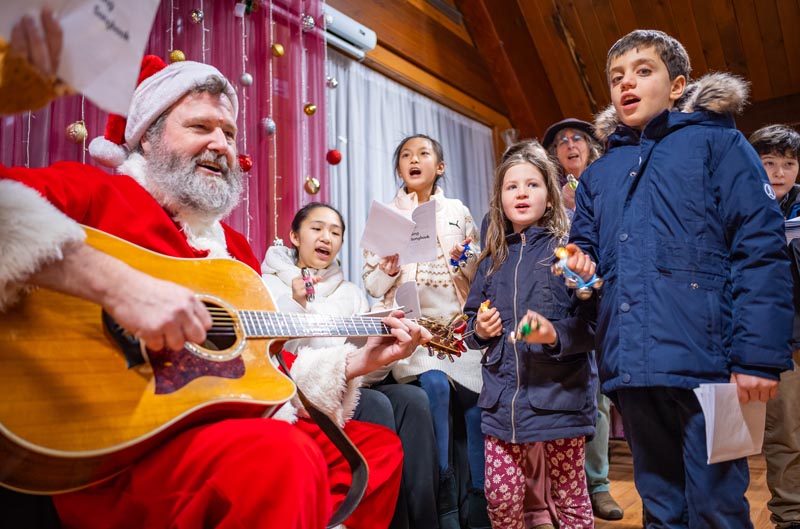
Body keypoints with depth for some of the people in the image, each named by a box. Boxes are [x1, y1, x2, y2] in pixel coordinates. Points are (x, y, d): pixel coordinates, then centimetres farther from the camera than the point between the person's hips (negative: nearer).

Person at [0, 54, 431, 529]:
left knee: (378, 447, 12)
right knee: (285, 458, -34)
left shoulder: (234, 248, 19)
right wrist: (114, 281, -30)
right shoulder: (94, 192, 1)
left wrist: (358, 361, 12)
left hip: (233, 426, 8)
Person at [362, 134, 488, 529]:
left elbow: (477, 277, 13)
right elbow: (372, 286, 7)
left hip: (456, 319, 2)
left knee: (476, 397, -15)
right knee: (435, 384, -27)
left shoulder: (457, 212, 14)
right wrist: (389, 264, -13)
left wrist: (465, 260, -8)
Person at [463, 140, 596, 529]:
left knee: (570, 497, 11)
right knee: (500, 497, 8)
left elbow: (590, 324, -9)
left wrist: (555, 335, -26)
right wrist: (479, 330, -3)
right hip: (502, 397, 4)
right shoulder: (493, 261, 11)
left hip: (558, 393, -3)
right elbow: (472, 322, 18)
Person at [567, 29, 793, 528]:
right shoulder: (599, 174, 17)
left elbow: (761, 250, -6)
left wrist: (759, 355, -15)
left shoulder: (715, 142, 3)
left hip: (703, 361, -4)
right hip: (632, 368, 5)